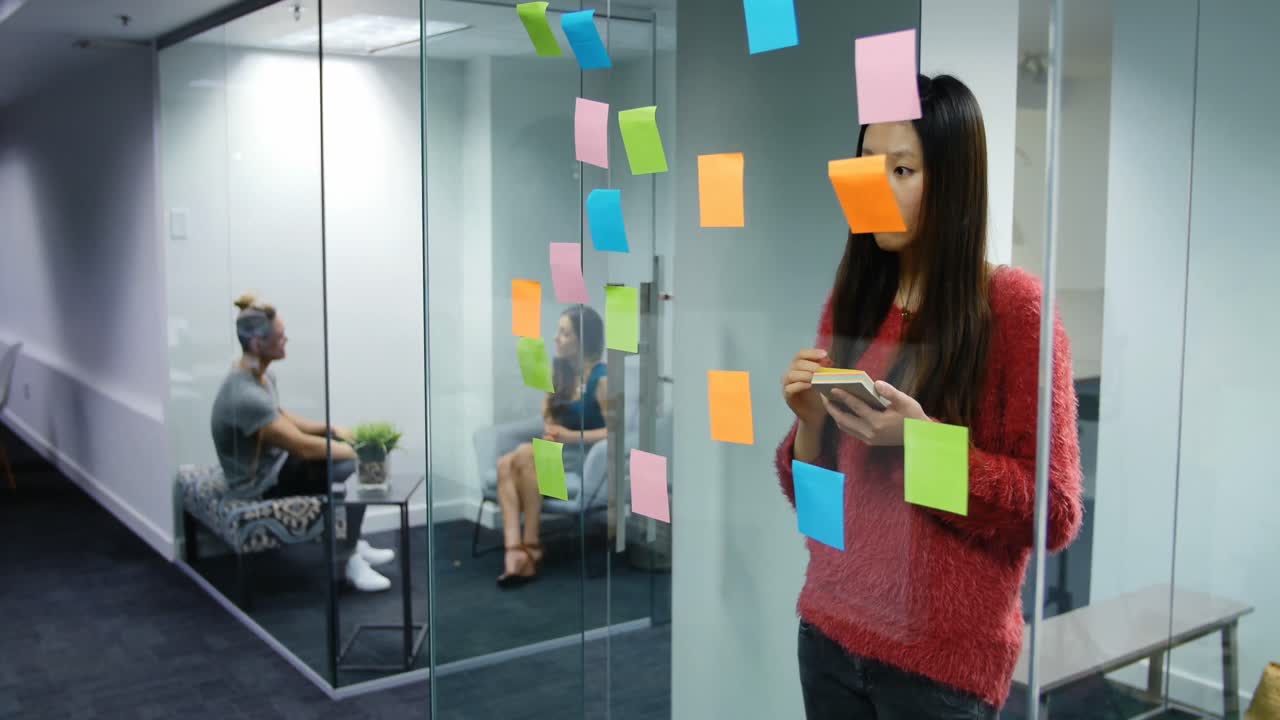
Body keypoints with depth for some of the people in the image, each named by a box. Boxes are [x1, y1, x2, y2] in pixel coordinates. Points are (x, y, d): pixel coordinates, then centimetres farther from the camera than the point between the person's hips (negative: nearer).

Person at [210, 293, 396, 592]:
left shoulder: (262, 375, -2)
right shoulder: (246, 395, -33)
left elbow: (283, 419, 15)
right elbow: (303, 446, -29)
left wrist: (330, 427, 2)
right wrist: (356, 451, -17)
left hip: (275, 458, 10)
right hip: (262, 481, -10)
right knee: (357, 471, -17)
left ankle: (351, 543, 18)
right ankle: (347, 560, 0)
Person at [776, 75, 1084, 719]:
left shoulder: (1013, 305, -10)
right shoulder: (848, 304, 4)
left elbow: (1054, 514, -11)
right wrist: (809, 421, -11)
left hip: (942, 657, -5)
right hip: (829, 629, 5)